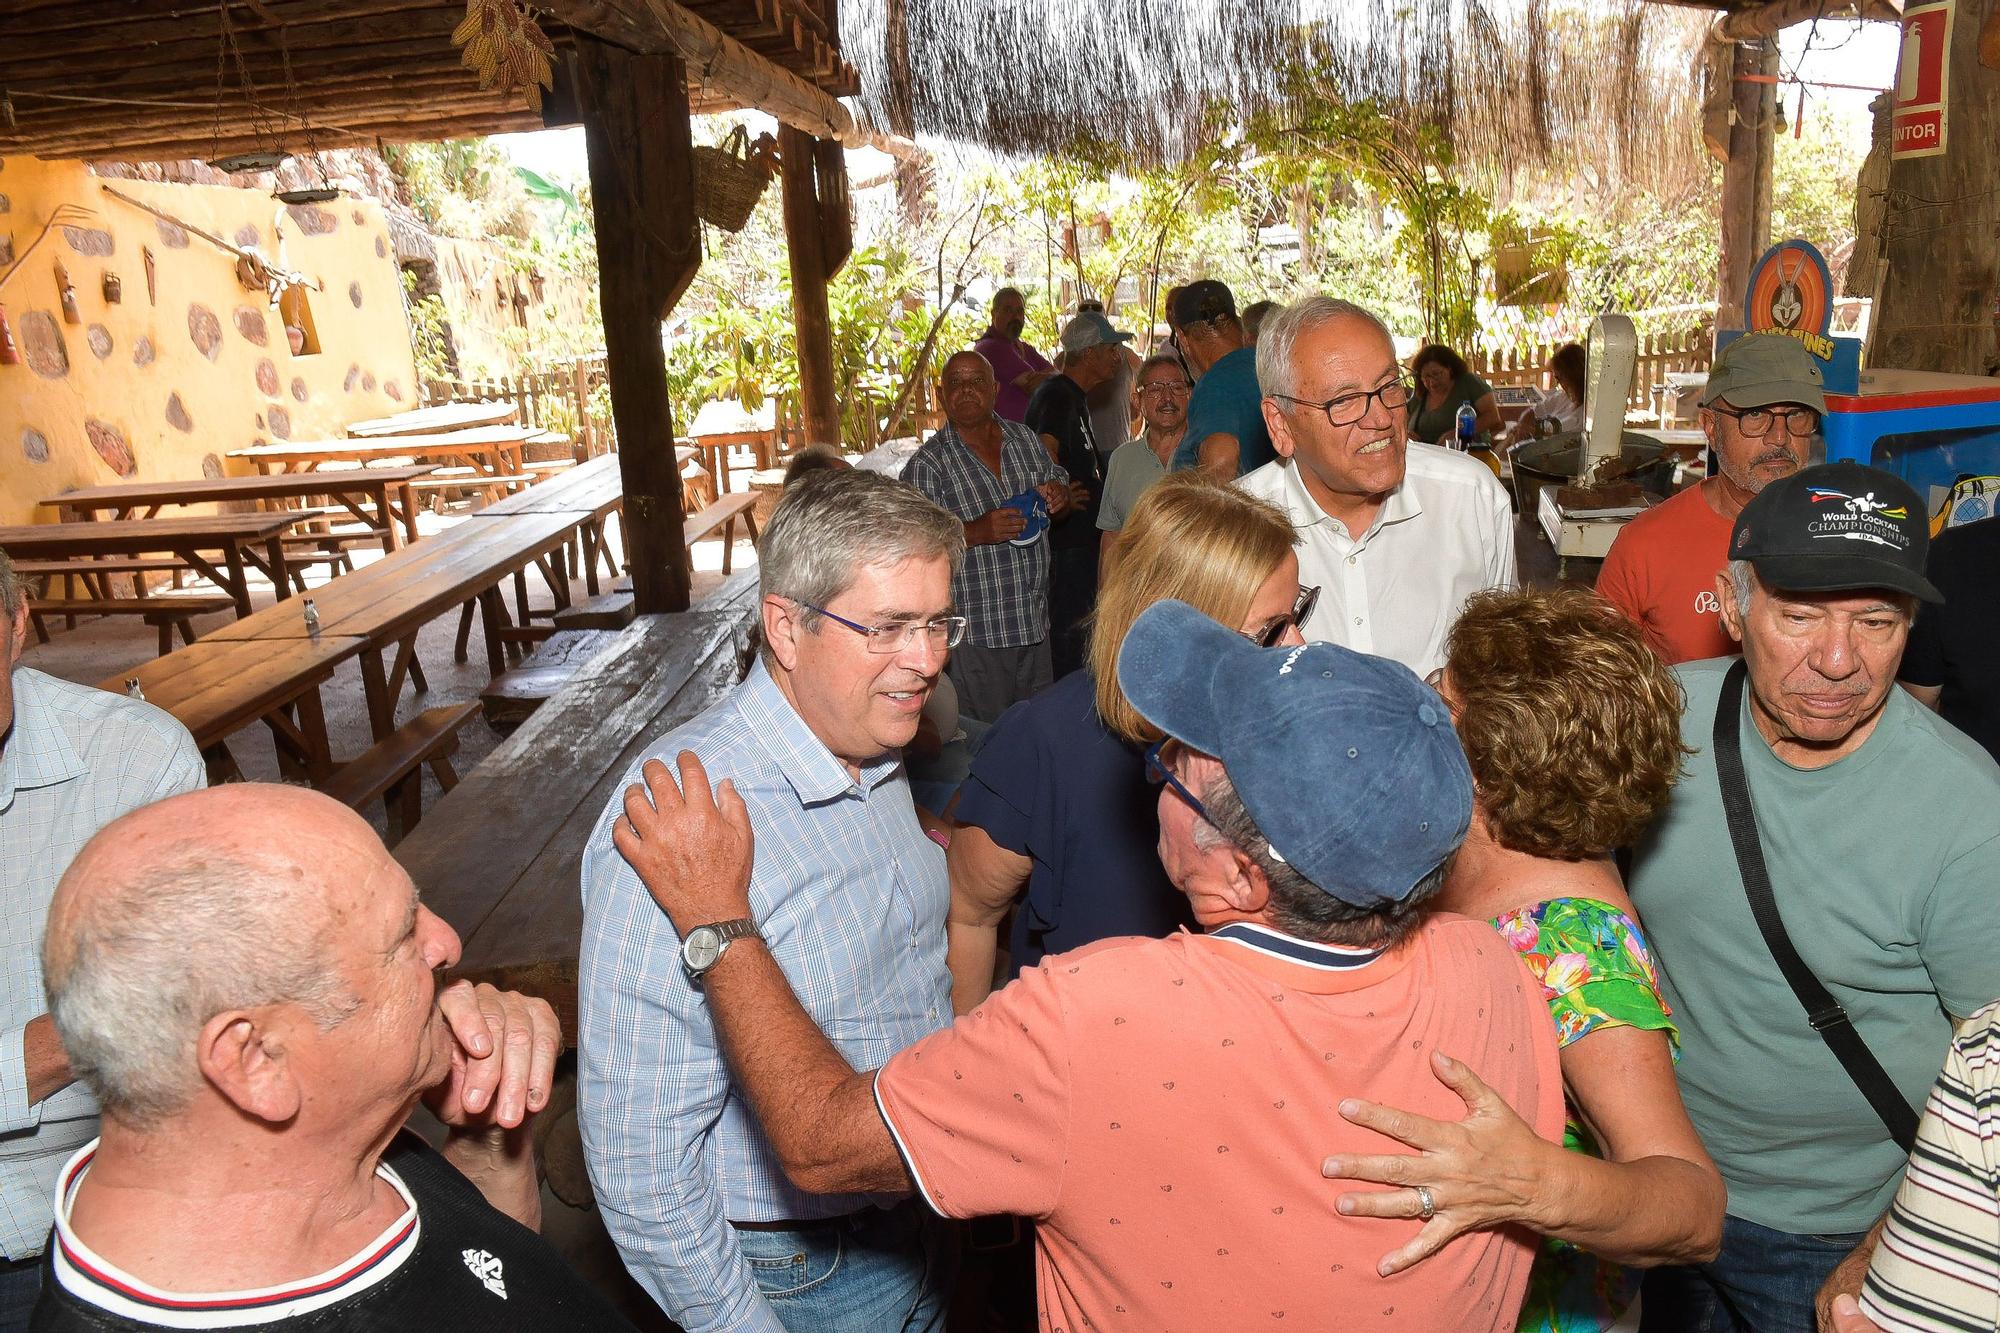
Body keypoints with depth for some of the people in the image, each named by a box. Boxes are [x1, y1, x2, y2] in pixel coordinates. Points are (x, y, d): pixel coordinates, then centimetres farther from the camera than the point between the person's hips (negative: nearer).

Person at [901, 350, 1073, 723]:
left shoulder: (1026, 439, 8)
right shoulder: (927, 464, -11)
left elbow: (1061, 484, 20)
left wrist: (1059, 495, -4)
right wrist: (977, 532, -28)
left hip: (1034, 622, 6)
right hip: (976, 633, -6)